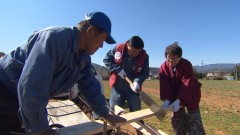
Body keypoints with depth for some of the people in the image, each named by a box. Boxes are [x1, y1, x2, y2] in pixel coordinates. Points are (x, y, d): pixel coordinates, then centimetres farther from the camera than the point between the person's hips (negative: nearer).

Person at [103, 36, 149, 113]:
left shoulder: (144, 56, -12)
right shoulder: (118, 48, -13)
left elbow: (145, 72, -6)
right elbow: (106, 60, -4)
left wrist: (137, 81, -27)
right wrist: (118, 70, -17)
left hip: (133, 87, 1)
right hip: (117, 86, 0)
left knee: (136, 111, 9)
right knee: (114, 110, 11)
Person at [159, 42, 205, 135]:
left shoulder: (186, 64, -26)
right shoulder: (164, 67, -17)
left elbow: (186, 84, -31)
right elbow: (164, 85, -21)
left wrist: (178, 100, -39)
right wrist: (167, 100, -32)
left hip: (190, 94, -3)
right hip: (174, 94, 4)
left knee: (193, 119, 1)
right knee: (177, 117, 12)